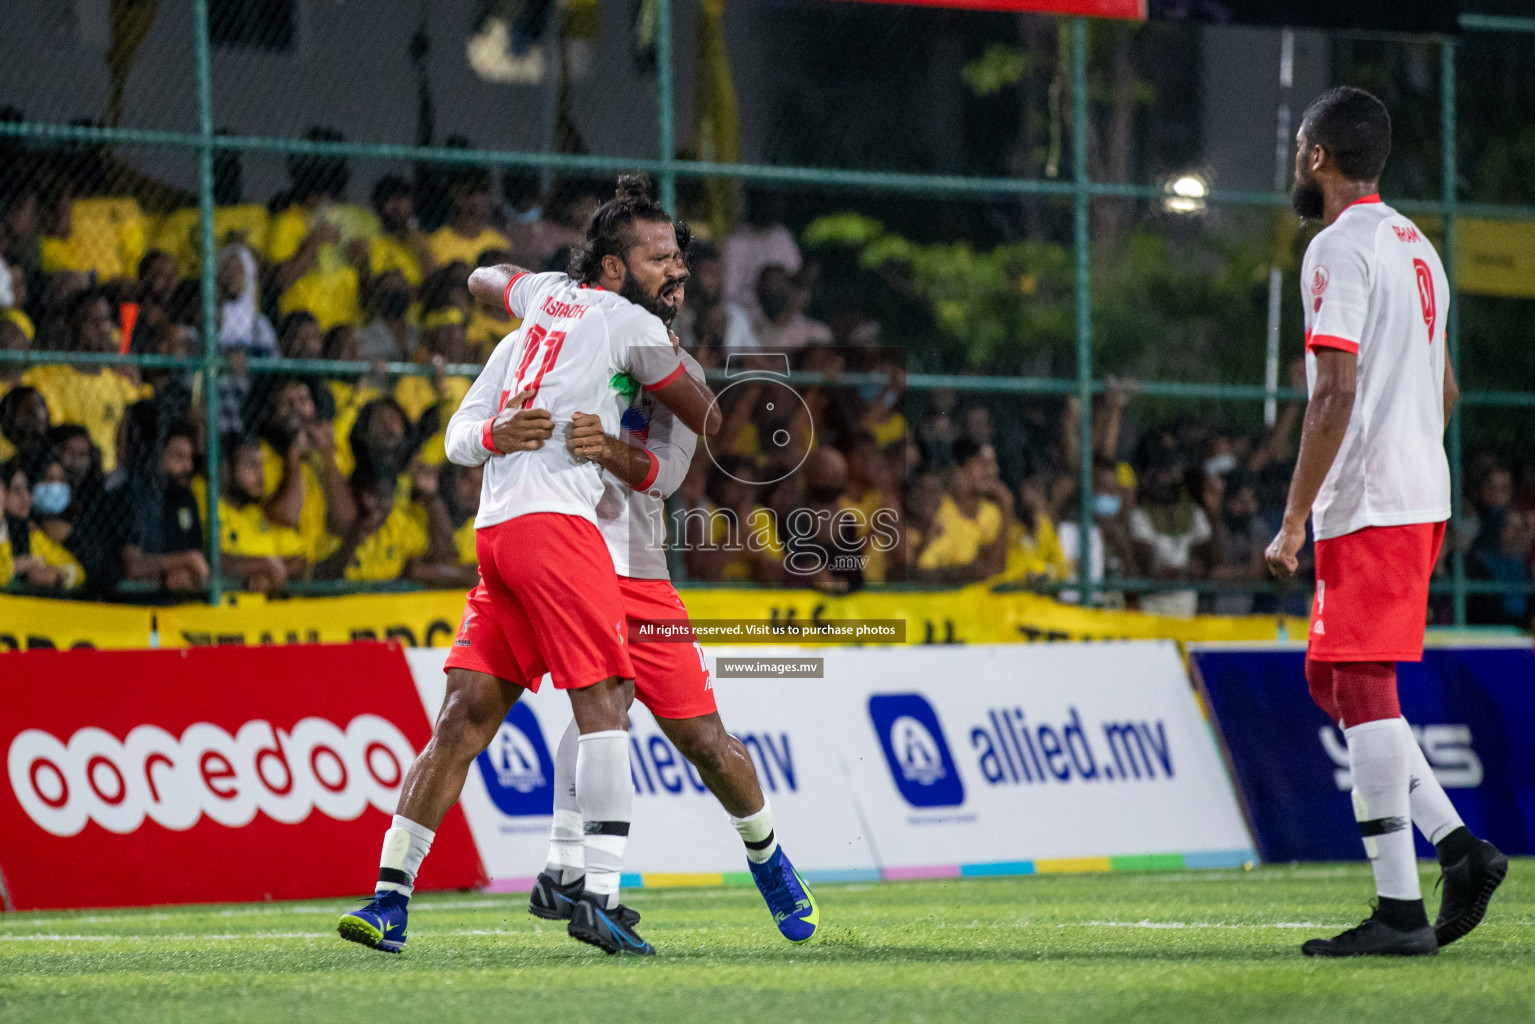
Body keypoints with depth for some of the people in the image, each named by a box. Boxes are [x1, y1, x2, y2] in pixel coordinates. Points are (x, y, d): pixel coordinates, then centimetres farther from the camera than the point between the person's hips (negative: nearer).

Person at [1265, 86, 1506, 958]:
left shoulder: (1340, 249, -12)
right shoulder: (1418, 247, 17)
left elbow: (1335, 397, -19)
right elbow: (1445, 389, 23)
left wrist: (1294, 521, -17)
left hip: (1367, 509, -9)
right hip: (1422, 498, 9)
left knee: (1363, 690, -7)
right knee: (1334, 681, 15)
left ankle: (1400, 909, -8)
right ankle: (1458, 845, 7)